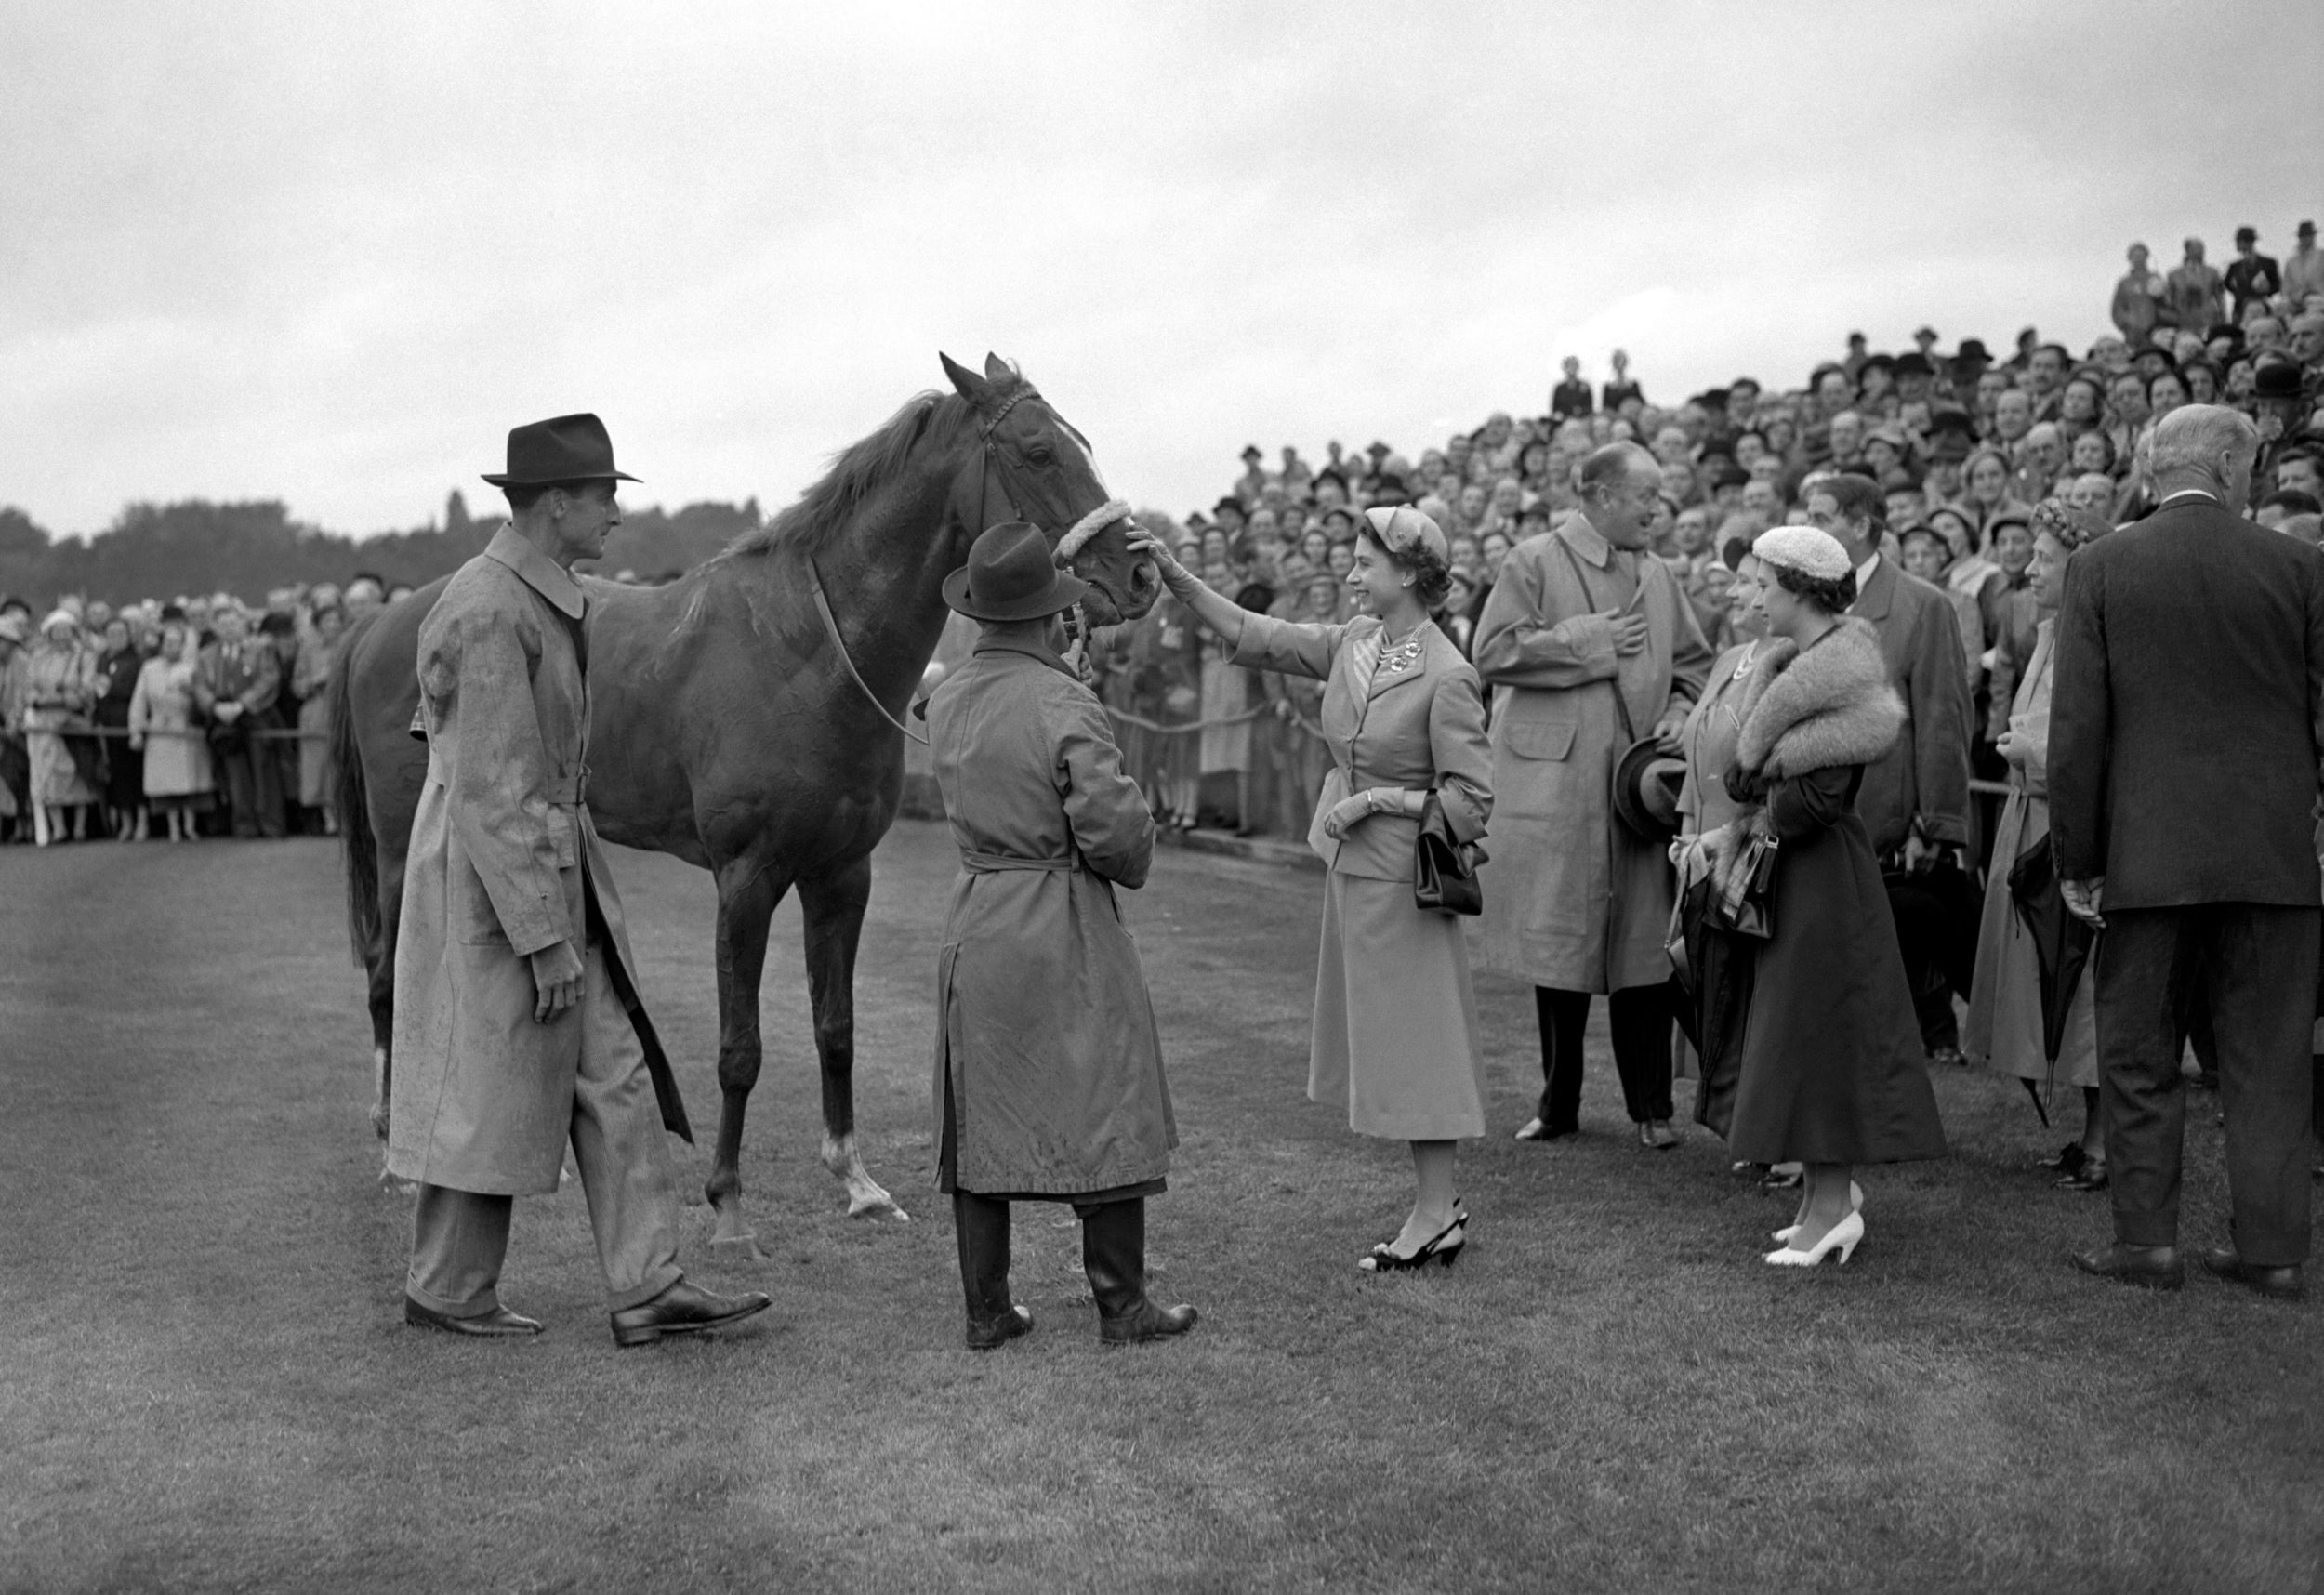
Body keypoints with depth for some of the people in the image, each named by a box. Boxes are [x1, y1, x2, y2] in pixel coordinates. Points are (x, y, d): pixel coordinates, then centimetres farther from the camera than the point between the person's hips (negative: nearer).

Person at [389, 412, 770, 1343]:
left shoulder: (534, 598, 10)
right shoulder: (490, 614, -21)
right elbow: (495, 795, -23)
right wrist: (545, 940, -22)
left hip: (557, 866, 10)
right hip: (496, 881, -10)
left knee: (616, 1078, 8)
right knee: (493, 1095, 5)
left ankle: (646, 1291, 12)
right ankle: (446, 1293, 22)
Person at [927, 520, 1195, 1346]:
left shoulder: (946, 702, 3)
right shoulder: (1066, 705, -17)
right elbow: (1110, 827, -21)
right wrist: (1135, 860, 3)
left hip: (976, 925, 6)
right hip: (1068, 929, -6)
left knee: (978, 1116, 12)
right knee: (1104, 1114, 6)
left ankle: (987, 1310, 18)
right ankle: (1121, 1306, 15)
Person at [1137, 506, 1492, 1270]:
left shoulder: (1446, 677, -18)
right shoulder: (1353, 643, 3)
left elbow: (1470, 804, -17)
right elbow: (1254, 636, 8)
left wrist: (1376, 799, -16)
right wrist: (1176, 577, 1)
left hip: (1400, 876, -8)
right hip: (1350, 866, 8)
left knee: (1413, 1040, -1)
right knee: (1380, 1036, 13)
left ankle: (1435, 1216, 10)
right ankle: (1438, 1204, 23)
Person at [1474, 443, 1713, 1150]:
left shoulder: (1658, 577, 14)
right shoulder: (1533, 562, -2)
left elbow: (1693, 662, 22)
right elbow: (1494, 650, -12)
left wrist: (1681, 711, 1)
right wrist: (1589, 641, -12)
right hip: (1554, 780, -4)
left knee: (1643, 947, 3)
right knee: (1557, 943, 3)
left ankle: (1651, 1107, 14)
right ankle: (1558, 1103, 16)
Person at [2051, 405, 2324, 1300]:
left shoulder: (2100, 567, -2)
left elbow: (2076, 727, -4)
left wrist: (2077, 858, 1)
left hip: (2149, 855, -1)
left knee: (2138, 1057, 9)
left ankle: (2145, 1242, 11)